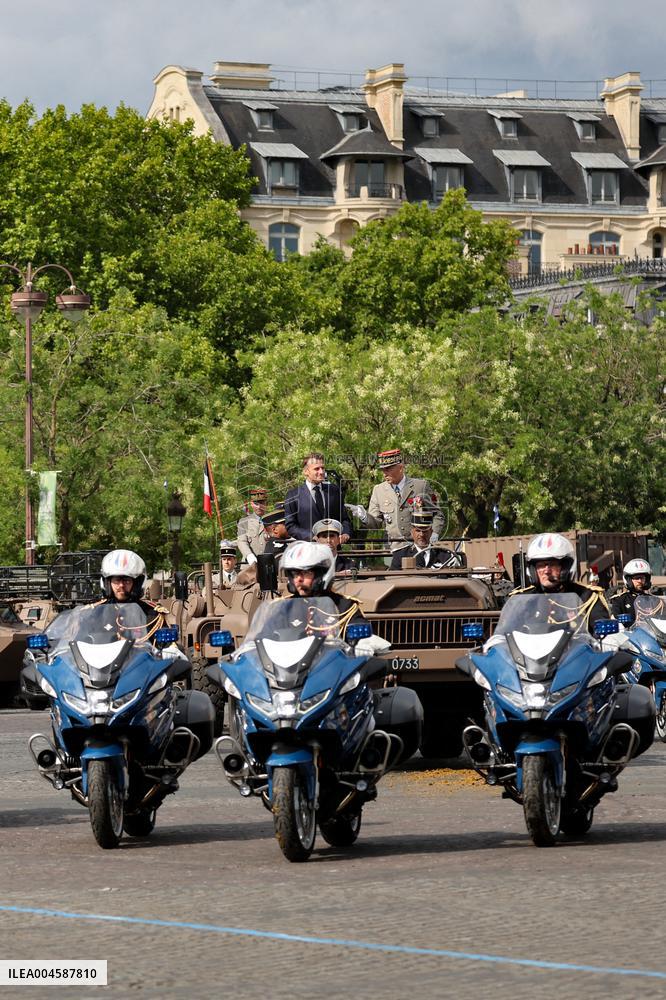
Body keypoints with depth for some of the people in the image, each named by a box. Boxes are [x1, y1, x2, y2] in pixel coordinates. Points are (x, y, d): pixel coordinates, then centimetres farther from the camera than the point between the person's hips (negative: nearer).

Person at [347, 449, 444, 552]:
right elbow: (376, 523, 12)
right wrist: (364, 516, -9)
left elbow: (437, 515, 9)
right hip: (395, 547, 2)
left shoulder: (421, 486, 4)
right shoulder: (378, 490, 11)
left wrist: (434, 534, -8)